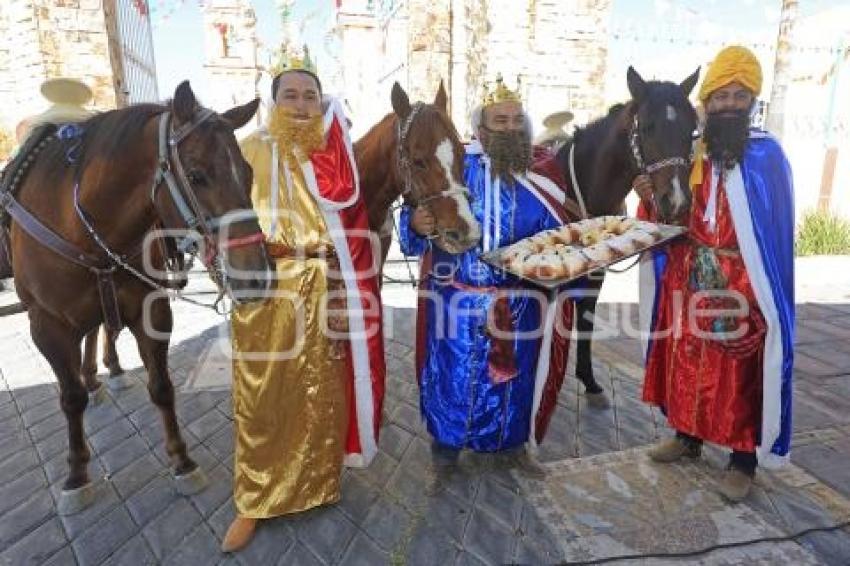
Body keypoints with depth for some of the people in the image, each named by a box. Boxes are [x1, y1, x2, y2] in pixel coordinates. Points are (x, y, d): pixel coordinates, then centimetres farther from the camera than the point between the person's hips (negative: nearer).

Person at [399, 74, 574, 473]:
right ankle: (445, 440, 33)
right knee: (453, 370, 7)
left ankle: (513, 440, 41)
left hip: (518, 300, 3)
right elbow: (415, 214, -4)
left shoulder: (540, 178, 2)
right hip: (458, 297, -2)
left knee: (514, 371, 16)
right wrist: (415, 223, -27)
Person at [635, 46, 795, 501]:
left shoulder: (767, 155, -5)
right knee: (686, 364, 14)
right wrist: (650, 199, -12)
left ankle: (743, 460, 25)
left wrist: (756, 295, -20)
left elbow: (774, 233, -11)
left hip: (743, 289, -3)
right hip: (686, 284, 4)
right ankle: (687, 437, 34)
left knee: (741, 373, 7)